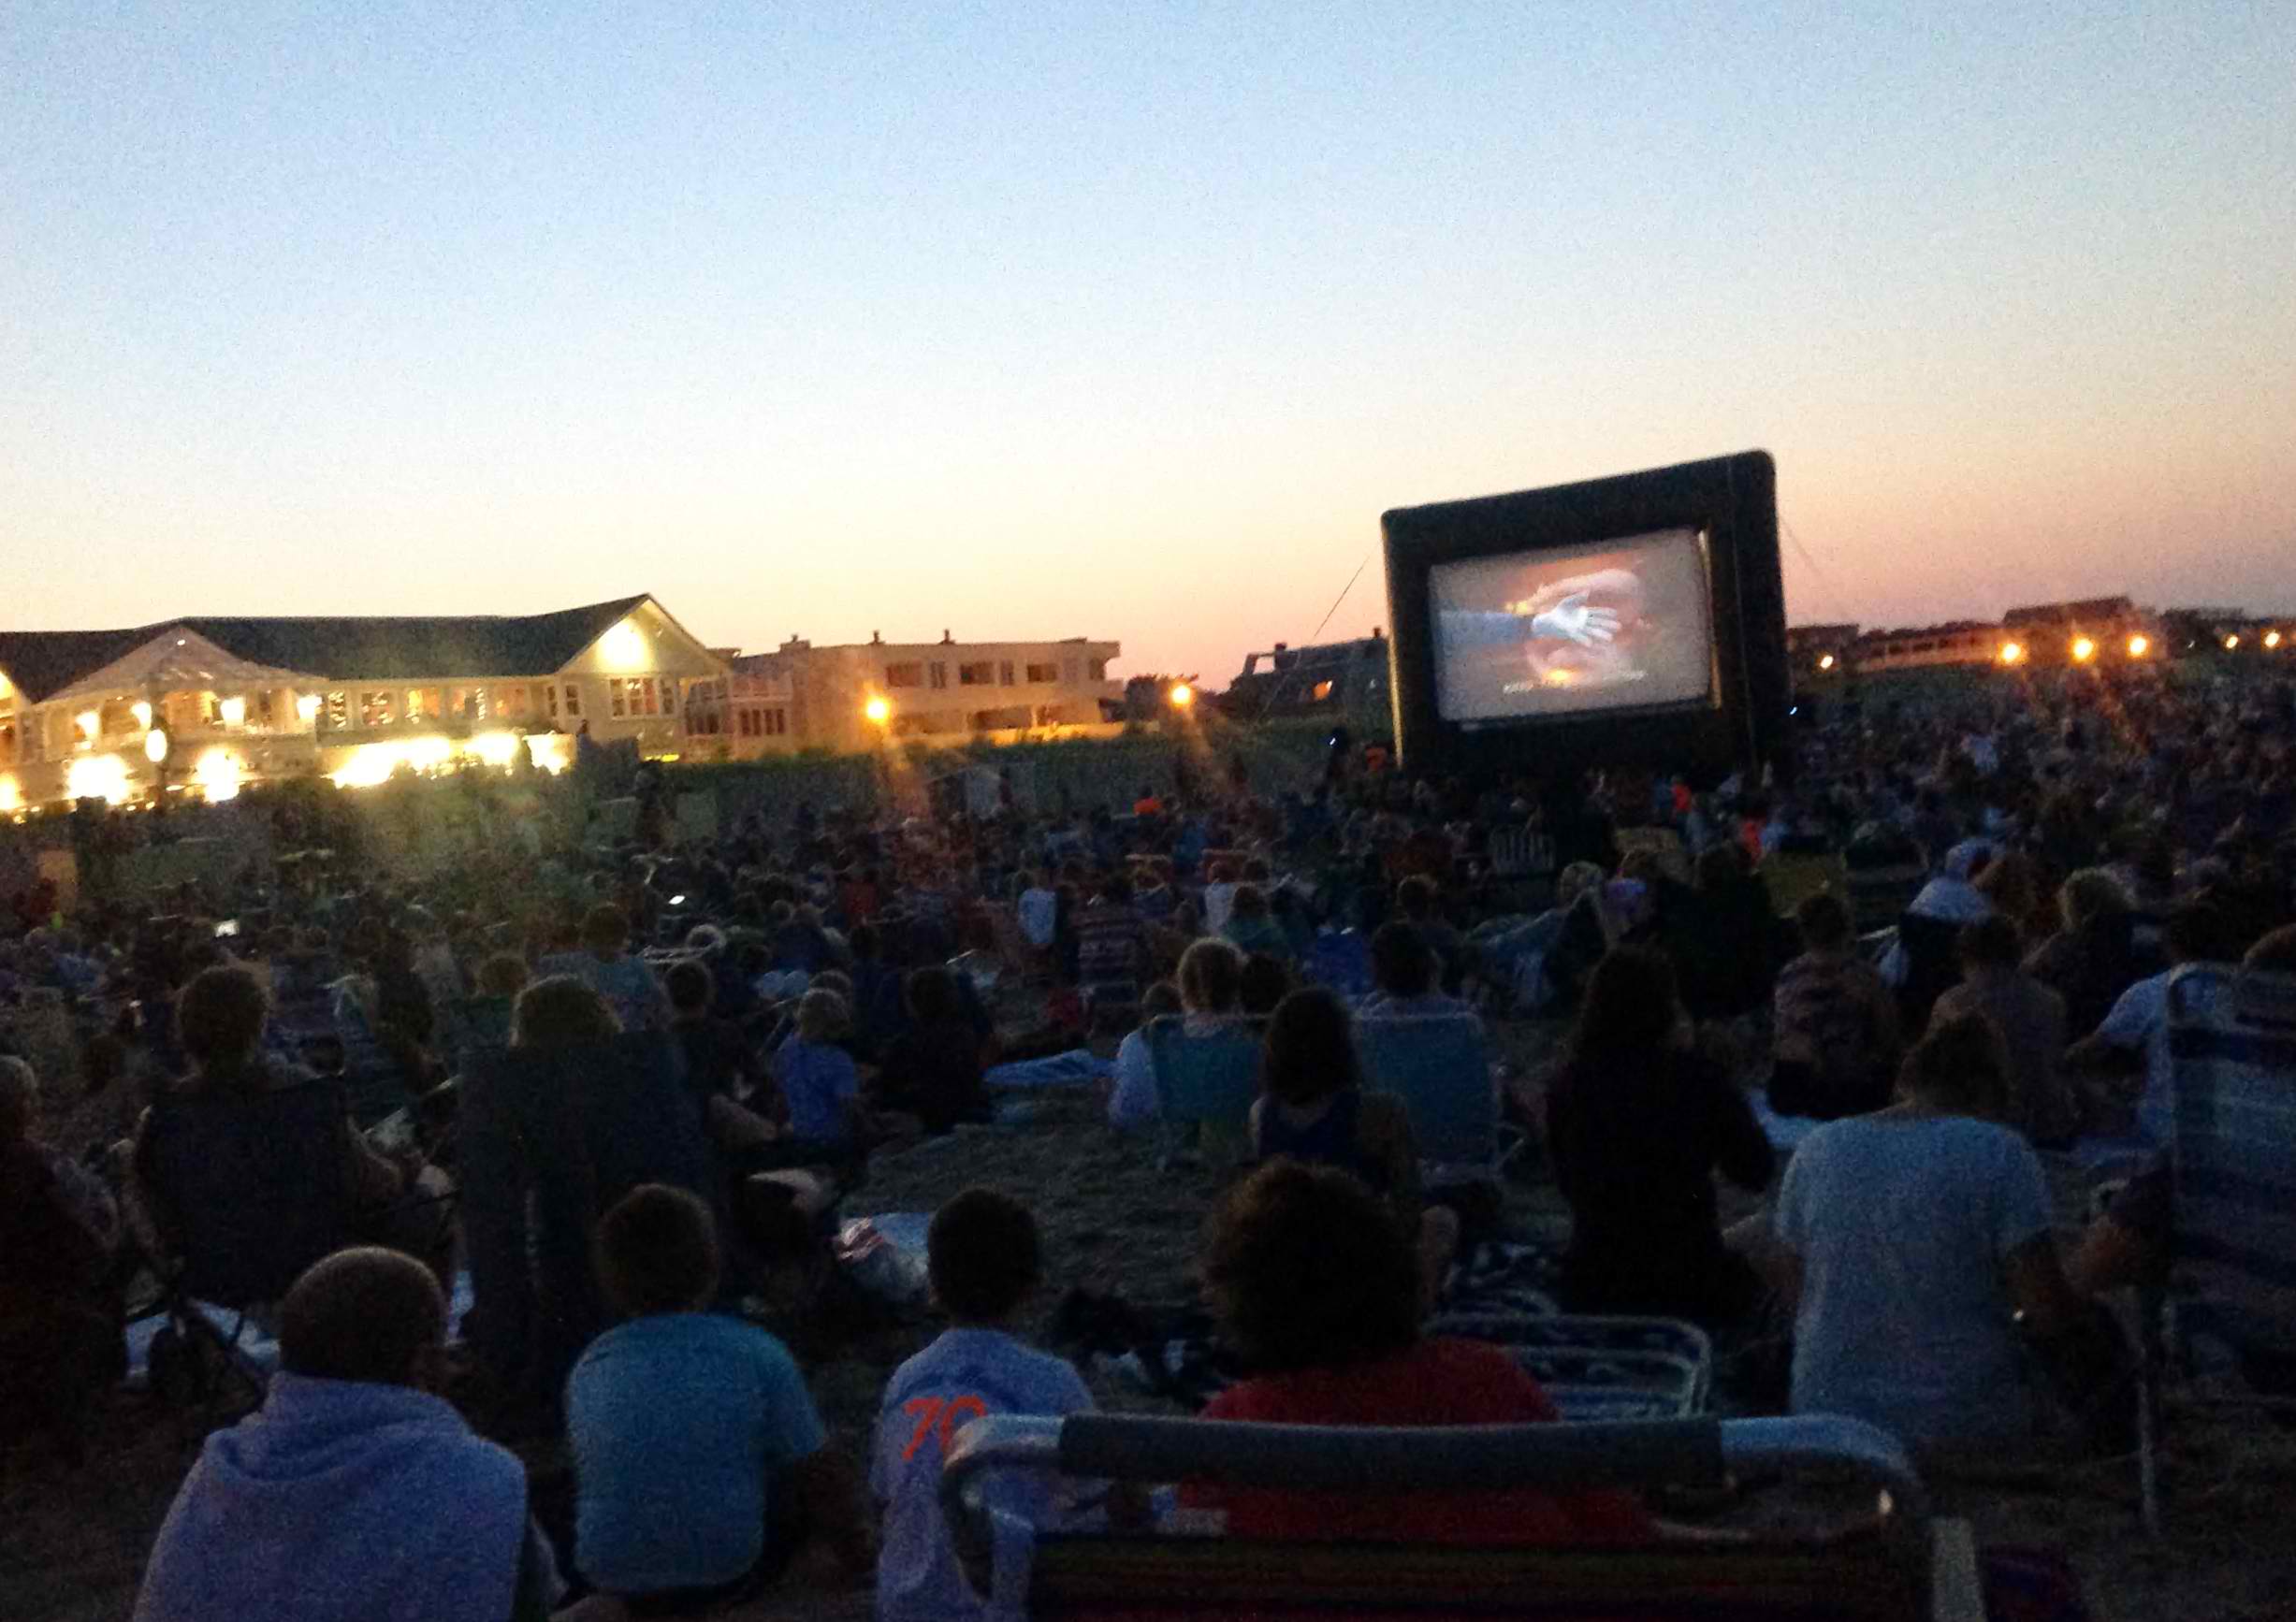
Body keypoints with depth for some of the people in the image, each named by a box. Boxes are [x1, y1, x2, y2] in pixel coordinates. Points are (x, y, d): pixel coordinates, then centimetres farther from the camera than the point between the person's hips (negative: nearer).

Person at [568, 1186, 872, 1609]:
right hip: (724, 1574, -4)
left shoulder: (587, 1371, 0)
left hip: (612, 1579, 4)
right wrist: (854, 1552, 15)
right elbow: (818, 1471, -3)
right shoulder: (756, 1354, -11)